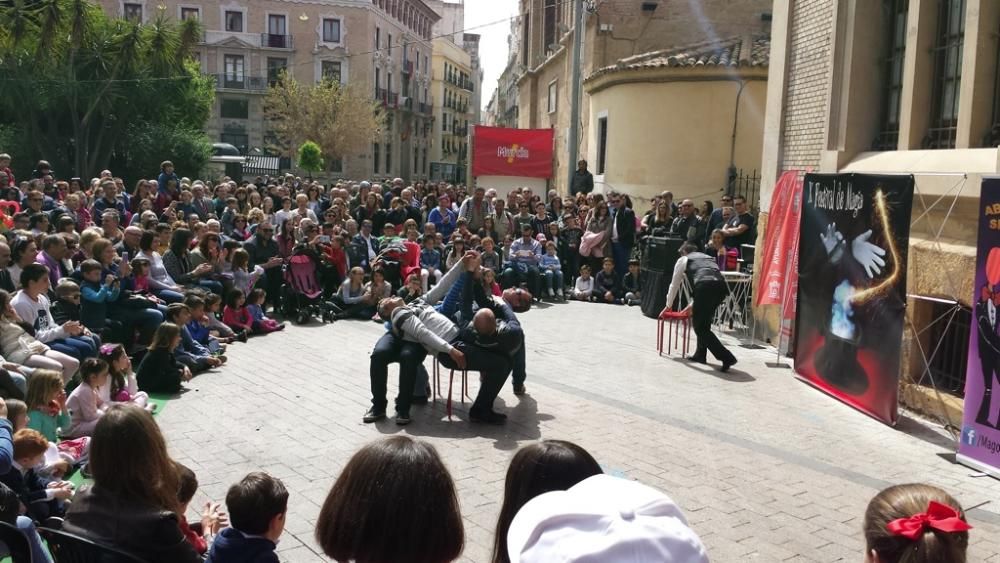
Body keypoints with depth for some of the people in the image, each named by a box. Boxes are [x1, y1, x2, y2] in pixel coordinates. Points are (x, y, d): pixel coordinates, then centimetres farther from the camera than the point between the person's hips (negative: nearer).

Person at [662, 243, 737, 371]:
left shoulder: (683, 260, 25)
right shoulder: (707, 257, 39)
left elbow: (674, 285, 32)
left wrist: (668, 306, 46)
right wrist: (693, 304, 56)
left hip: (704, 286, -6)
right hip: (721, 286, 6)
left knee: (700, 327, 3)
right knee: (704, 320, 26)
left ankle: (726, 357, -9)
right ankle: (700, 355, 29)